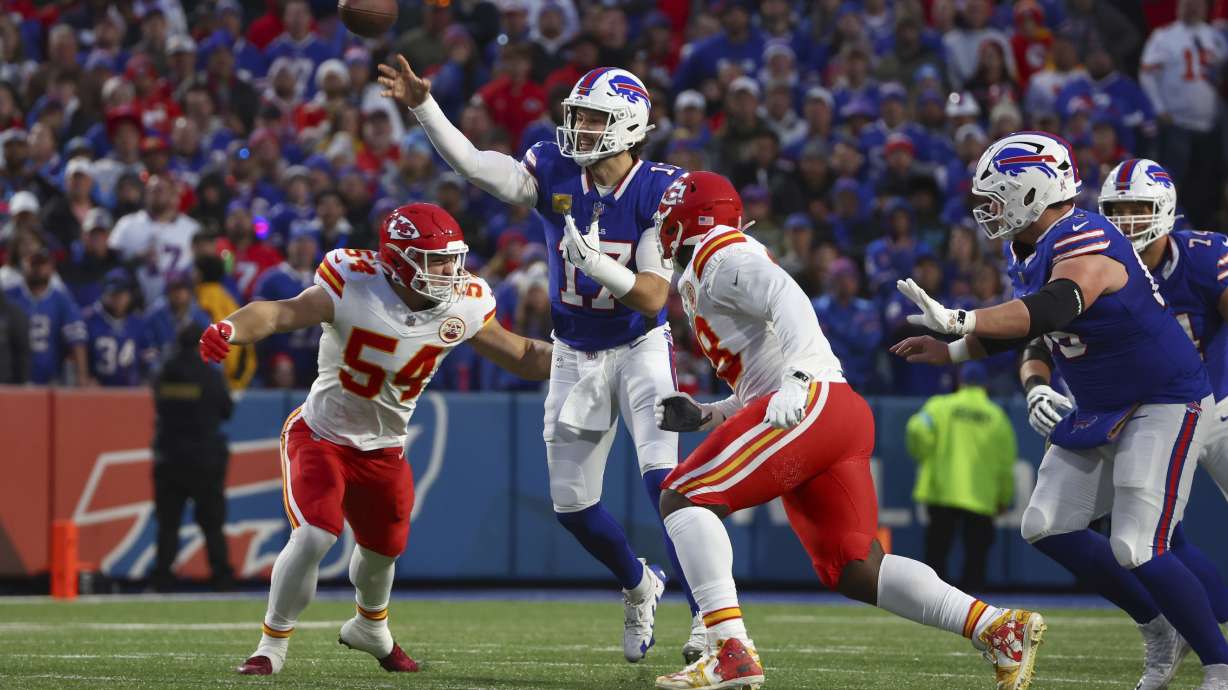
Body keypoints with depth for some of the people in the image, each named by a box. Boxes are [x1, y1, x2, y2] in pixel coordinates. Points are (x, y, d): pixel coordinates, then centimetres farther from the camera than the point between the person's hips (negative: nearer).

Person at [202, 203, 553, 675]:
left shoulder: (461, 307, -12)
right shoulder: (355, 288, -26)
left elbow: (523, 357, 1)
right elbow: (281, 313, -37)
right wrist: (230, 330, -56)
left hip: (383, 449, 5)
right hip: (321, 435, -5)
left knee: (382, 549, 20)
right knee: (314, 536, -22)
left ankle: (370, 628, 53)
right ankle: (272, 645, -4)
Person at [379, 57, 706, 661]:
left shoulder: (659, 192, -18)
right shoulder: (555, 172, -9)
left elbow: (653, 297, -22)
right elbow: (472, 164, -20)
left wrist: (594, 262, -36)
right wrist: (422, 106, -31)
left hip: (638, 347, -4)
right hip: (575, 355, 4)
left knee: (662, 475, -24)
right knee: (571, 506, 8)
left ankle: (706, 613, -21)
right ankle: (638, 584, 36)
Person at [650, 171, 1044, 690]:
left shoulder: (719, 259, 0)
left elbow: (787, 301, -19)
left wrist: (795, 379, -32)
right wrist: (702, 416, 25)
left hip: (812, 406, -10)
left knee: (683, 500, -9)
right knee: (855, 572, 7)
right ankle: (999, 628, 0)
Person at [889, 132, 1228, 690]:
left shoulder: (1087, 247, -27)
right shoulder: (1030, 250, 4)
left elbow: (1049, 310, -46)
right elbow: (1017, 329, 19)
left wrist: (959, 321, -57)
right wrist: (950, 352, 8)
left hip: (1164, 406, -10)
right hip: (1100, 411, 10)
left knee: (1138, 550, -16)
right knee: (1048, 528, 6)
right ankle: (1161, 626, 20)